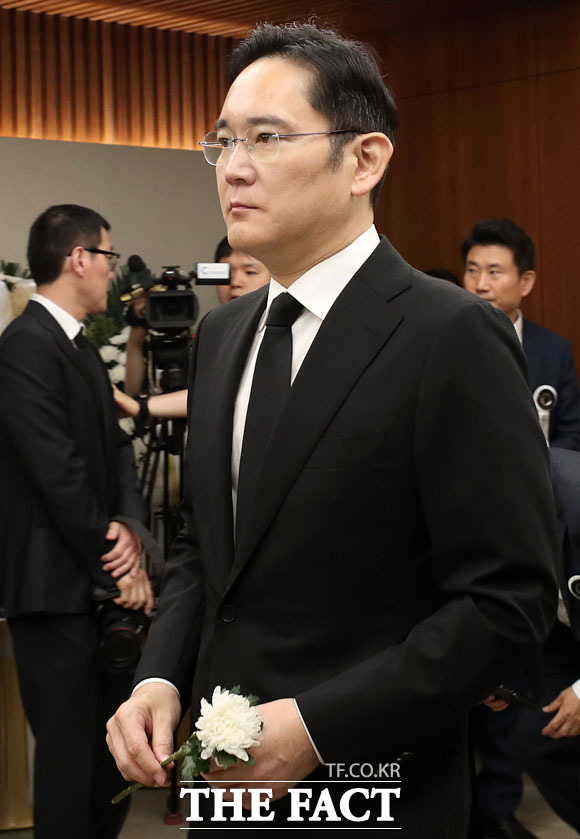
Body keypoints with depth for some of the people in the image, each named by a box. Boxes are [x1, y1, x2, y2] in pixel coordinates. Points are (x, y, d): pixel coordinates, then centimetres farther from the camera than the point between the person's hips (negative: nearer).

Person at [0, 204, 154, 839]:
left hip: (96, 578, 9)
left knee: (109, 735, 16)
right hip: (55, 585, -9)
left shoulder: (79, 348, 14)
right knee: (69, 741, -2)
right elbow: (60, 472, -20)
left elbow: (114, 447, 11)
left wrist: (128, 526, -8)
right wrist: (114, 564, -13)